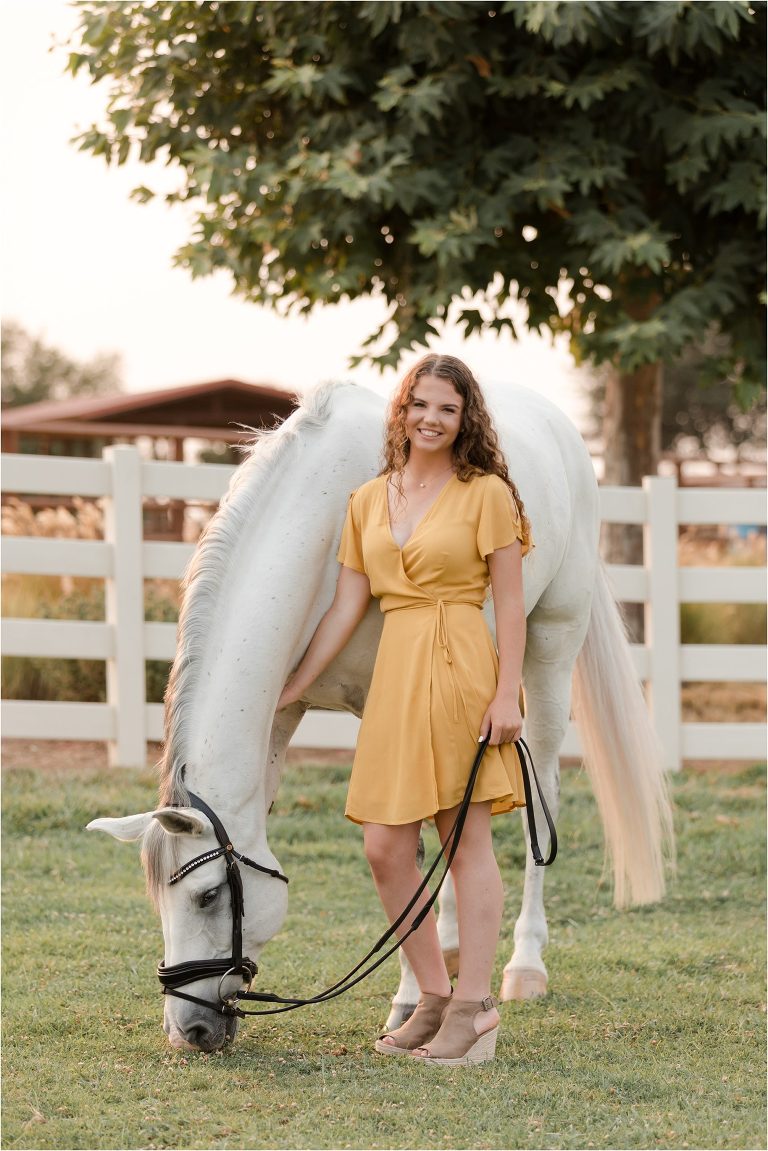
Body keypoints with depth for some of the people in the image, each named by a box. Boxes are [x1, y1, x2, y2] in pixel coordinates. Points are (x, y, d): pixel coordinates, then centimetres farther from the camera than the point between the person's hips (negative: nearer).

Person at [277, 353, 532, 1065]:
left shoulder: (485, 493, -1)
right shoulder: (368, 501, 13)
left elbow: (510, 604, -5)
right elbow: (346, 607, 14)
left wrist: (507, 695, -13)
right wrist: (289, 690, 11)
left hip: (461, 671, -5)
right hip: (393, 675, 5)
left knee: (466, 840, -2)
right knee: (384, 847, 2)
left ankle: (474, 1007, 2)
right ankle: (434, 998, 15)